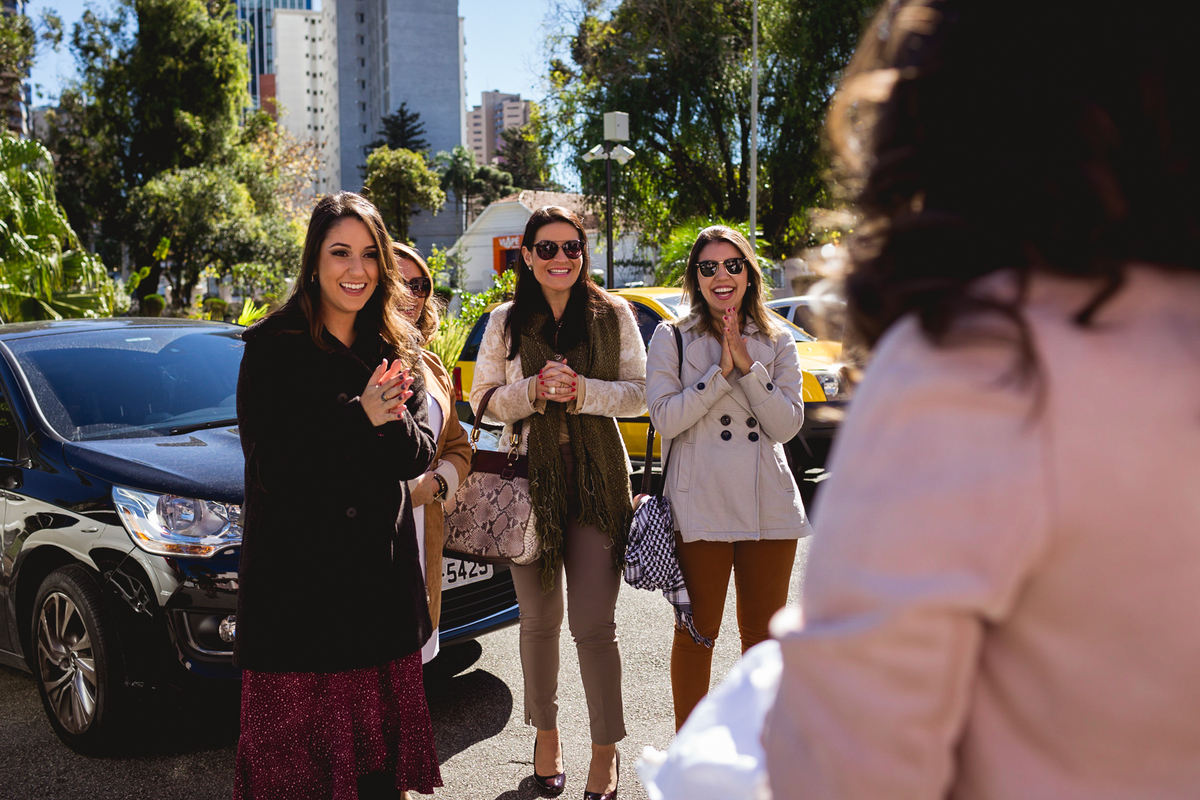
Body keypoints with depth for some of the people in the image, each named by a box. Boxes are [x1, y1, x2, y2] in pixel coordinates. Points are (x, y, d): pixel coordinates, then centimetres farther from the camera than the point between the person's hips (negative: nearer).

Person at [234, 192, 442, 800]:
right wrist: (361, 418, -21)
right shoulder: (272, 346, -4)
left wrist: (391, 419, -19)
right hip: (295, 572, -3)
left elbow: (419, 456, 2)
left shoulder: (397, 348, 8)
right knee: (293, 745, 4)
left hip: (381, 573, 4)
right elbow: (270, 460, -13)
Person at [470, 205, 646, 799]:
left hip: (598, 482, -1)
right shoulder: (506, 322, 7)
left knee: (594, 626, -2)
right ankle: (546, 734, 31)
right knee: (539, 621, 11)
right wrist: (534, 390, -13)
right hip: (529, 481, 1)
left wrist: (582, 391, -14)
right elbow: (483, 399, 5)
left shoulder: (613, 316, 5)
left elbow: (640, 393, 2)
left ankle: (606, 751, 14)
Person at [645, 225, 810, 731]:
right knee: (696, 633, 6)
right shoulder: (671, 339, 3)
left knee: (763, 633, 12)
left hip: (769, 503, 3)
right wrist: (722, 371, -13)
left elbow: (787, 424, -1)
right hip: (699, 505, -2)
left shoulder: (777, 342, 9)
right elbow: (665, 418, -8)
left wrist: (747, 366, -10)